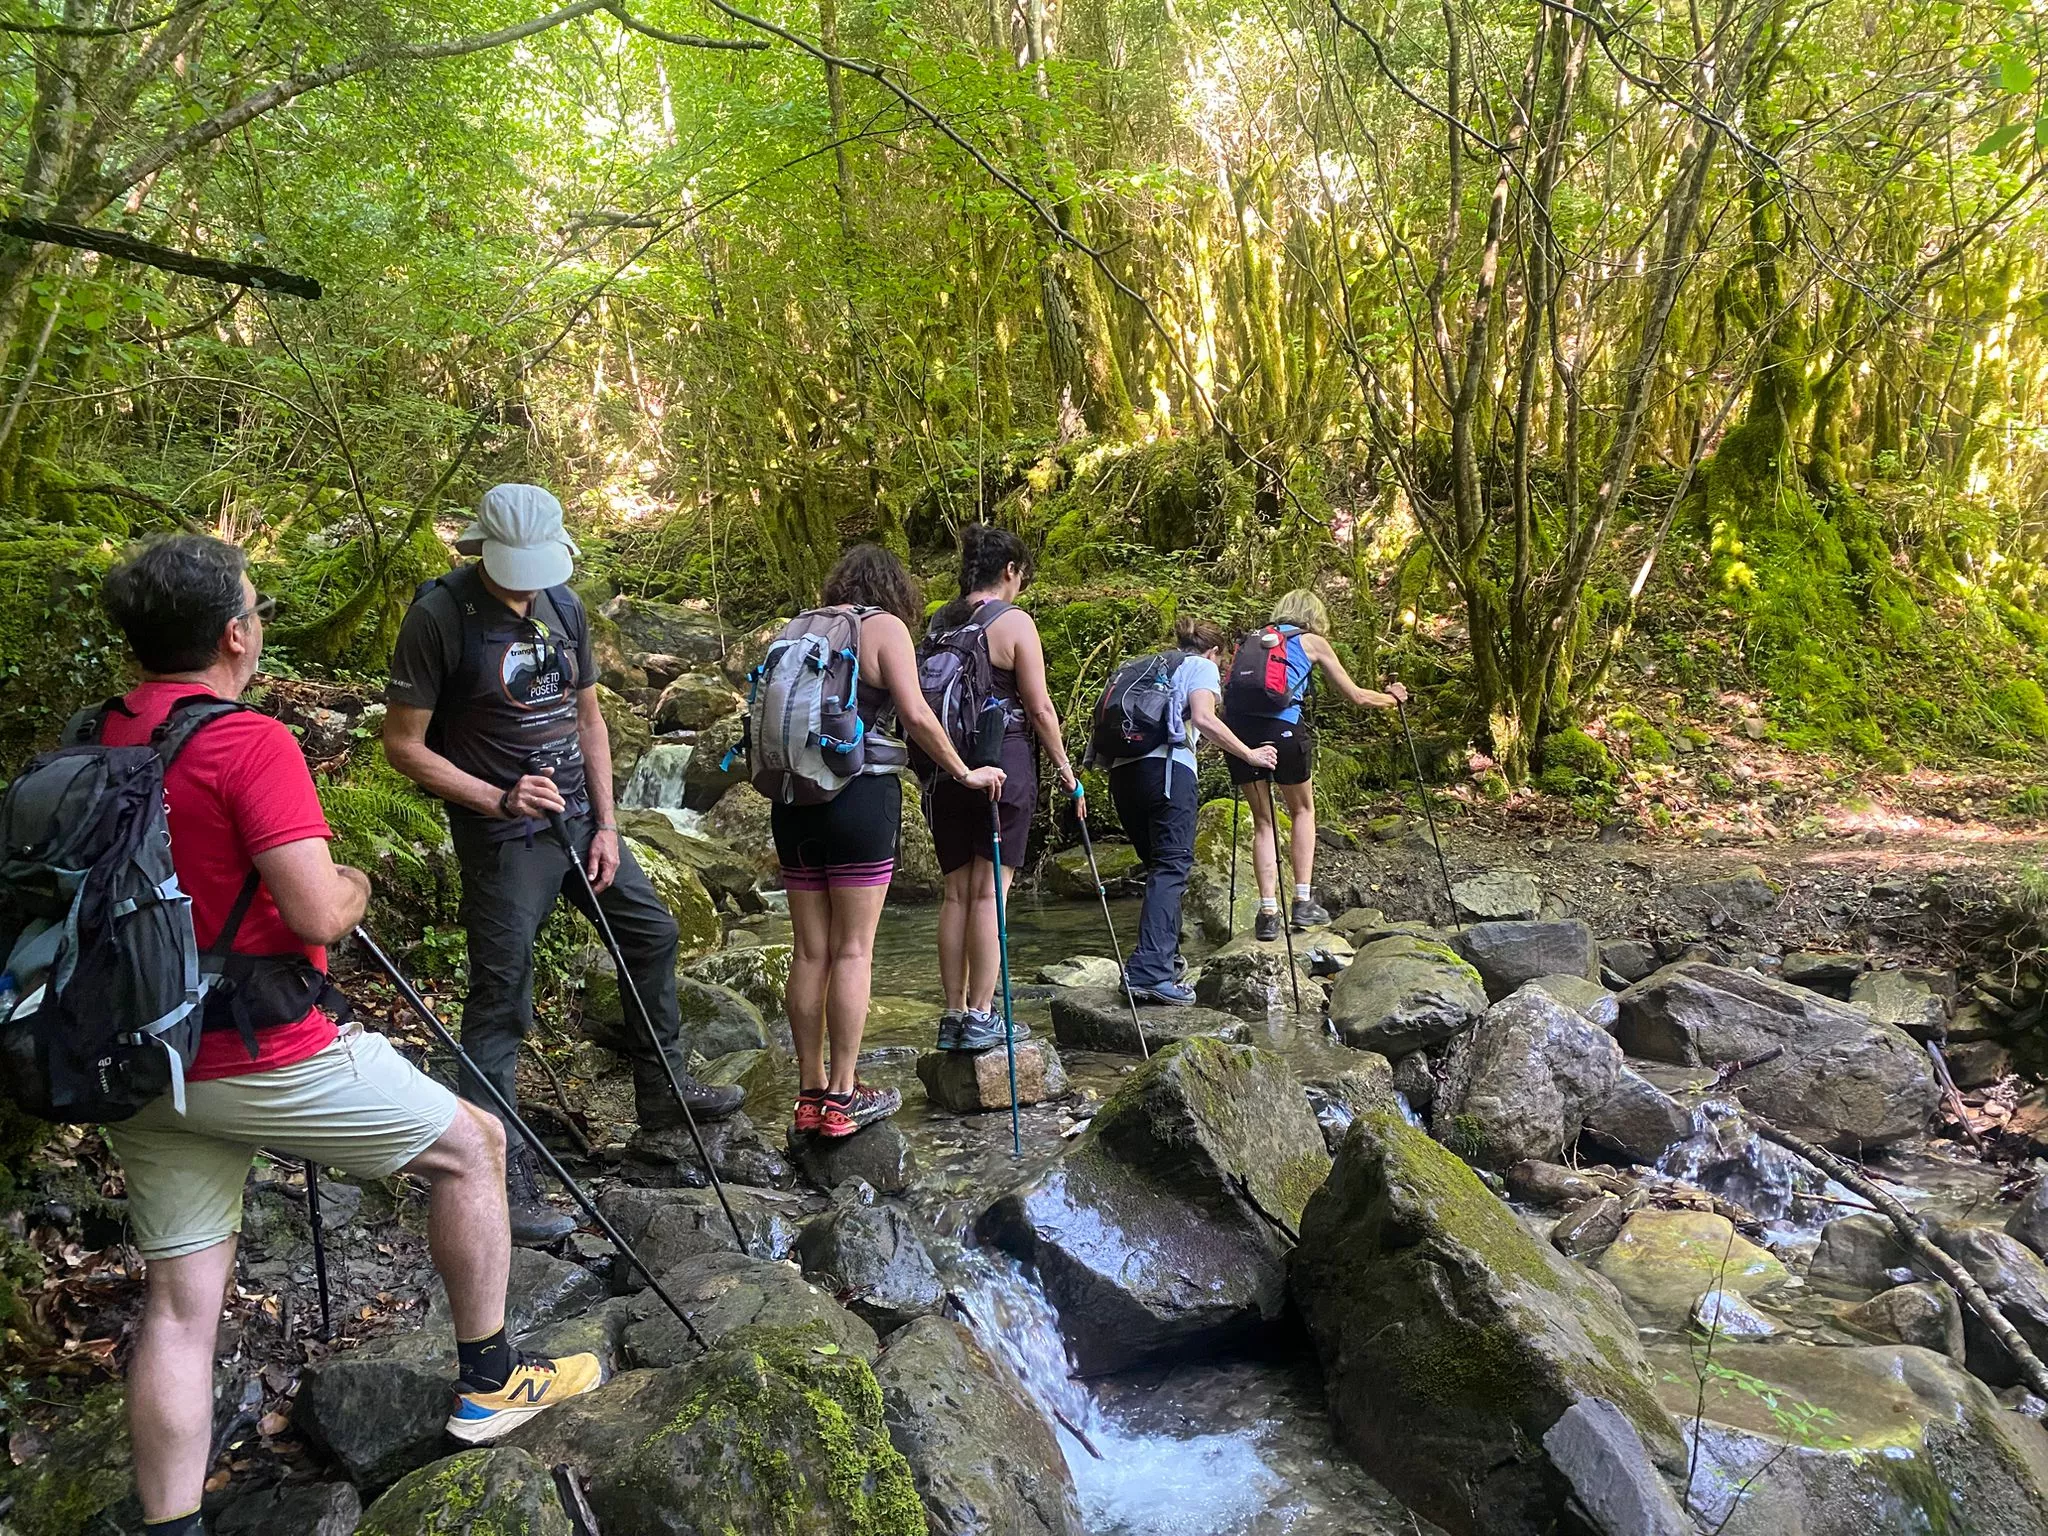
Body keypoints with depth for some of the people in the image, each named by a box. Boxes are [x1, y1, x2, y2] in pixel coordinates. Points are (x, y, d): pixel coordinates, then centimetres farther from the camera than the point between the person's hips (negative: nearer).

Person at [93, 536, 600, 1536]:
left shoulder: (90, 747, 6)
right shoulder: (249, 743, -18)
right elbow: (320, 915, -23)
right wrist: (356, 886, -1)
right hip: (263, 1056, -7)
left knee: (181, 1300, 12)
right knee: (469, 1146, 12)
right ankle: (488, 1383, 22)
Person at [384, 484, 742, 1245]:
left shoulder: (563, 606, 4)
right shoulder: (439, 616, -15)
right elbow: (404, 745, -12)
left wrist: (605, 825, 5)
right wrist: (497, 799, -21)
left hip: (580, 816, 7)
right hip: (503, 835, -7)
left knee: (652, 932, 16)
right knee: (501, 999, -4)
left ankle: (662, 1099, 34)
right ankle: (501, 1177, 6)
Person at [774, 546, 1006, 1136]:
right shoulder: (884, 626, -2)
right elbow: (916, 715, -10)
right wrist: (966, 774, 0)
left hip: (795, 798, 5)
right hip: (861, 796, -5)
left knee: (810, 951, 9)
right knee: (853, 951, 0)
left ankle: (810, 1093, 15)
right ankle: (843, 1096, 4)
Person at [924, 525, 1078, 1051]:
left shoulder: (938, 622, 10)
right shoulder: (1014, 621, -6)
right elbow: (1039, 707, -7)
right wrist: (1065, 767, 2)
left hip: (945, 766, 6)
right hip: (1004, 762, -5)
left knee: (956, 892, 10)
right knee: (989, 891, -2)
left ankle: (953, 1015, 13)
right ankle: (981, 1017, 1)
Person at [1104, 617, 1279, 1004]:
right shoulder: (1202, 667, 12)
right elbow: (1203, 718, -5)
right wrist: (1250, 755, 2)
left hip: (1122, 769, 7)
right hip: (1166, 766, -7)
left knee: (1158, 867, 16)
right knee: (1172, 867, -11)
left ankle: (1165, 963, 15)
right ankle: (1150, 970, -24)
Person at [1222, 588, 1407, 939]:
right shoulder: (1312, 641, 16)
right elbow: (1356, 697, 21)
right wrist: (1392, 699, 39)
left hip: (1238, 725, 3)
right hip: (1282, 726, -3)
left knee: (1262, 820, 13)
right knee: (1303, 810, 19)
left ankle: (1268, 912, 4)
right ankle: (1303, 901, 13)